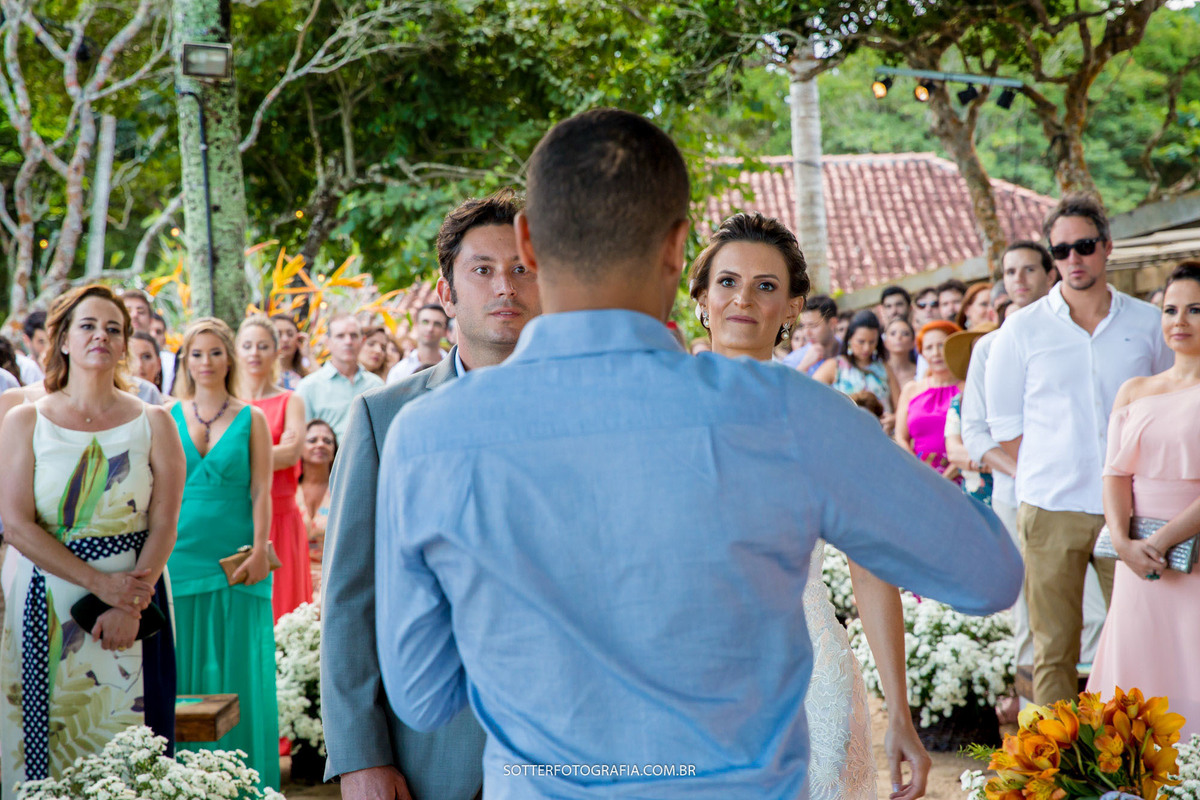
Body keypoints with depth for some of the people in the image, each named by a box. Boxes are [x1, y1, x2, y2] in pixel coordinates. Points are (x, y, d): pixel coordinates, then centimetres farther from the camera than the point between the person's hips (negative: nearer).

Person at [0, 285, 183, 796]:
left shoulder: (153, 423, 5)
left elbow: (163, 525, -1)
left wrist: (129, 606, -15)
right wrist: (101, 584, -14)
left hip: (133, 599, 0)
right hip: (45, 607, 0)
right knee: (46, 740, 1)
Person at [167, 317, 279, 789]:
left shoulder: (251, 420, 5)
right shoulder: (167, 417, 9)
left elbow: (261, 491, 0)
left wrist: (259, 551, -10)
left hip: (235, 558, -1)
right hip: (181, 553, 1)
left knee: (237, 669, 0)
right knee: (181, 666, 3)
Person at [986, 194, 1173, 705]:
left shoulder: (1147, 323, 7)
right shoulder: (1022, 328, 3)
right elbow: (1004, 422, 7)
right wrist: (1048, 476, 0)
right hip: (1051, 510, -1)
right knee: (1053, 649, 1)